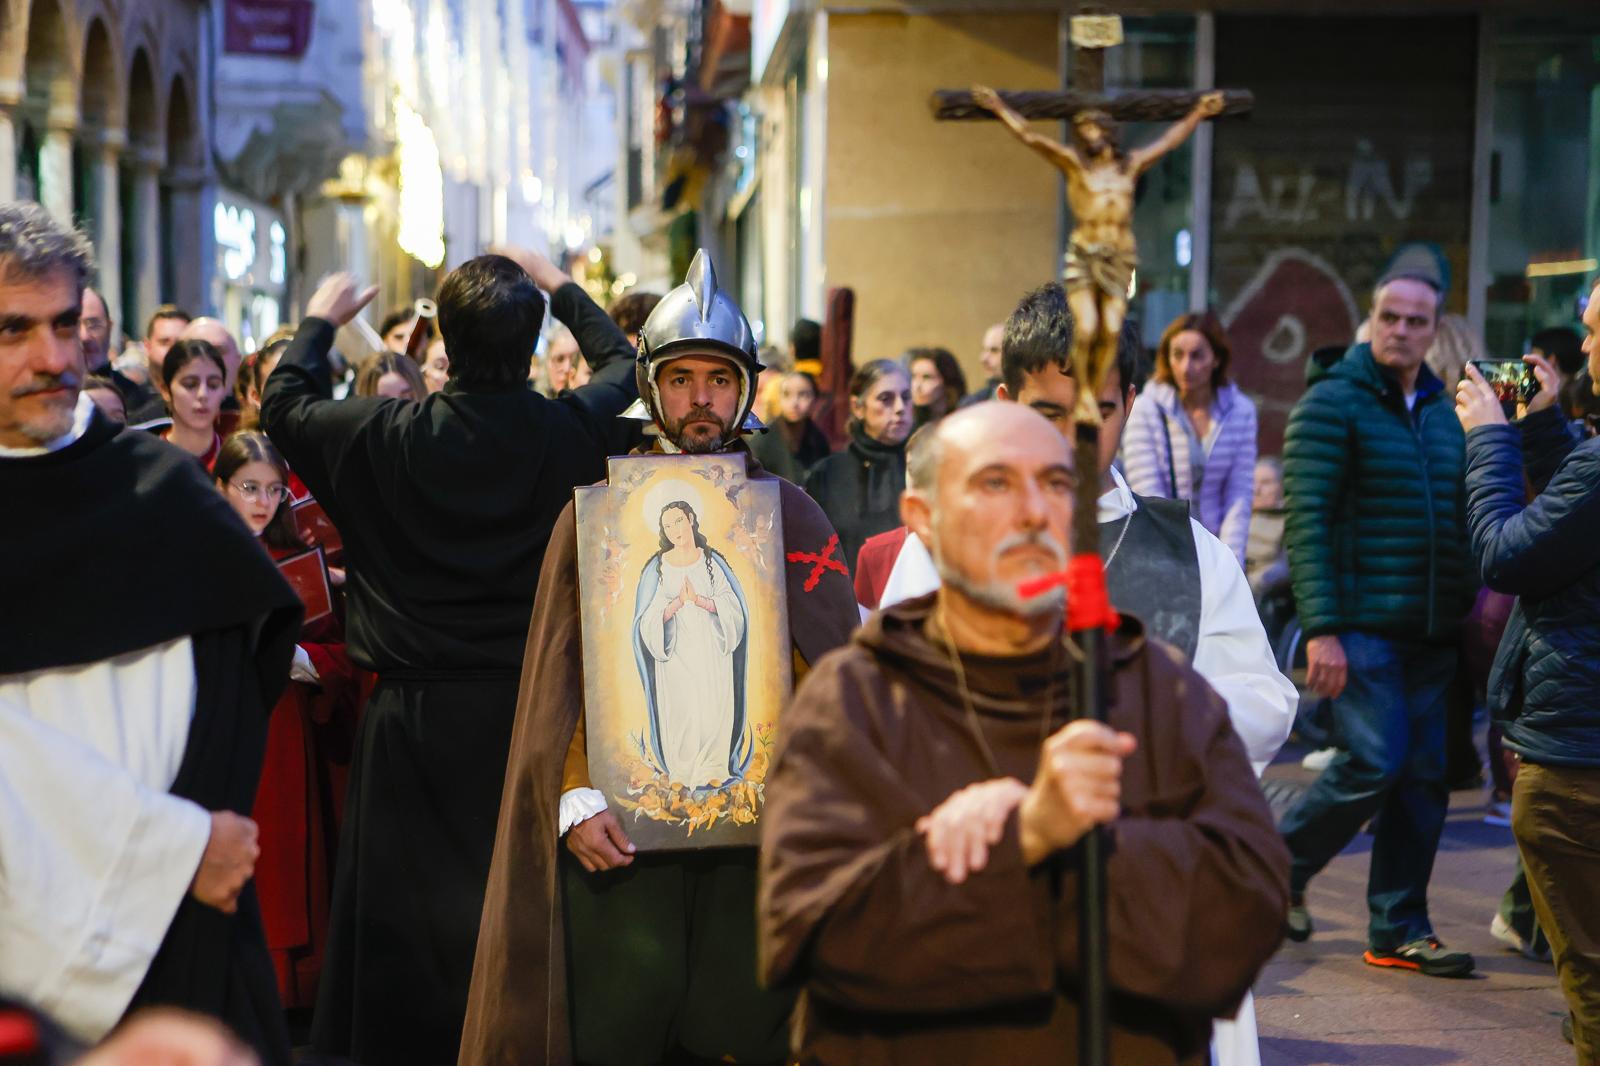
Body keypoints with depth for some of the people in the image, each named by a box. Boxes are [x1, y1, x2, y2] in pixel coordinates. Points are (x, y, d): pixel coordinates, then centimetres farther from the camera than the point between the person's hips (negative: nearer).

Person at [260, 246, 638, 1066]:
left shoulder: (387, 432, -12)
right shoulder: (566, 431, -10)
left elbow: (282, 404, 9)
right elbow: (623, 366, 13)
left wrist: (321, 320, 26)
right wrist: (561, 288, 27)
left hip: (413, 713, -1)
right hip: (525, 708, 1)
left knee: (407, 906, 10)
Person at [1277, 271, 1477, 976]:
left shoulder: (1443, 409, 15)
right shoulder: (1332, 402, -6)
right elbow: (1306, 520, -12)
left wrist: (1468, 606, 13)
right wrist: (1320, 628, -19)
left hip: (1432, 631, 7)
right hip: (1361, 626, -6)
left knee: (1424, 776, 5)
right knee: (1374, 763, -13)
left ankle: (1398, 929, 13)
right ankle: (1280, 867, 11)